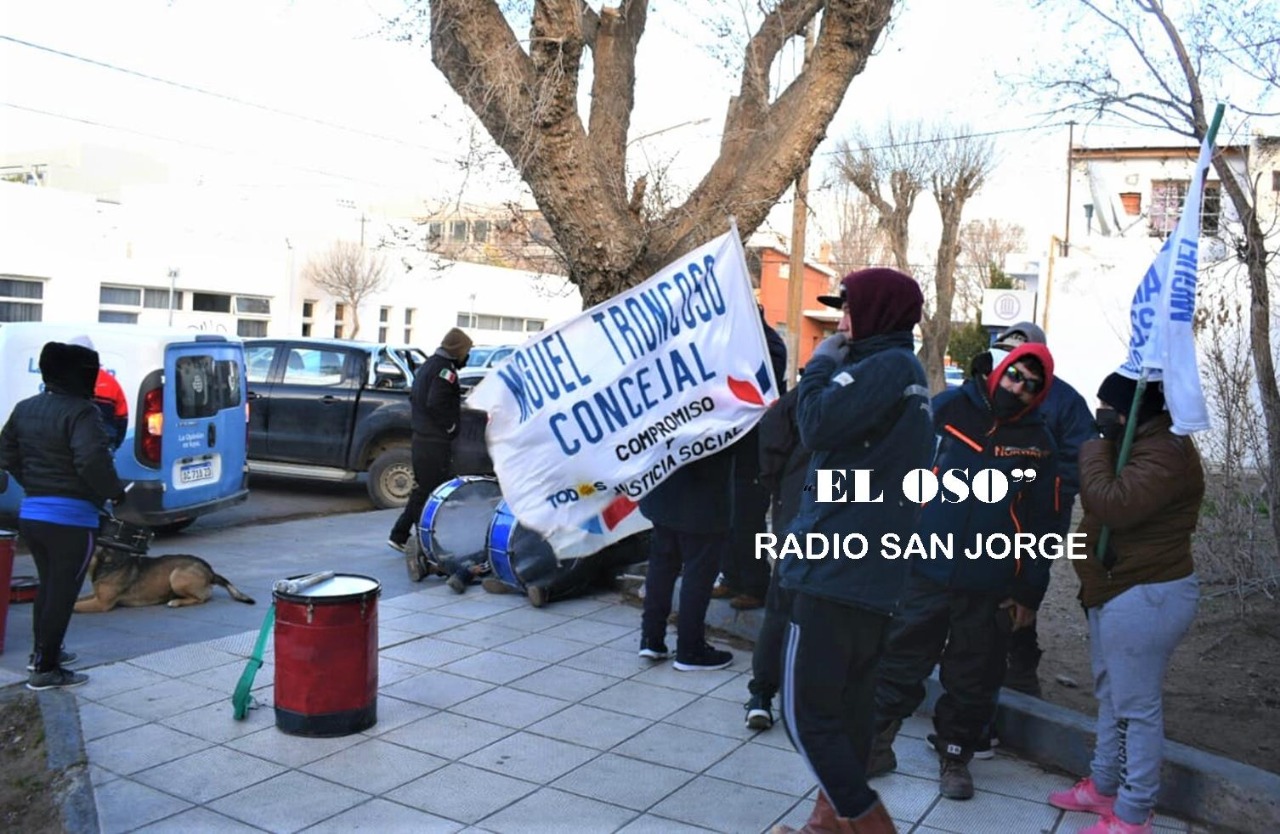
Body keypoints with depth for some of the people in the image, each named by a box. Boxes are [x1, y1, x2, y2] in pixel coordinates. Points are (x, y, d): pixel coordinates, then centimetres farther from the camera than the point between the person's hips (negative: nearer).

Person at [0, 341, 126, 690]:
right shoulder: (80, 411, -17)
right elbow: (92, 461, -28)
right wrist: (115, 491, -13)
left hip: (31, 512, 8)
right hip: (71, 517, -8)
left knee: (48, 583, 24)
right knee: (63, 590, 3)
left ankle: (42, 652, 36)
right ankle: (45, 670, 8)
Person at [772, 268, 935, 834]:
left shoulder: (885, 366, -12)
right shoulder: (903, 371, 18)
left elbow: (818, 425, -17)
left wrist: (820, 365, -4)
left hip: (837, 564, -10)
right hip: (873, 567, 10)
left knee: (806, 710, -4)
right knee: (848, 705, 14)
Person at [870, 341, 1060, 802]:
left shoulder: (1037, 442, 2)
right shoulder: (946, 408, -3)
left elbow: (1040, 526, 5)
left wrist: (1030, 592, 4)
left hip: (990, 587, 1)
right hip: (926, 570, -1)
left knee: (972, 681, 14)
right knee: (900, 663, 9)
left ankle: (955, 756, 32)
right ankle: (876, 741, 26)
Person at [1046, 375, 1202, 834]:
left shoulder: (1164, 453, -21)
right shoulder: (1142, 445, 14)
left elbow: (1114, 505, -32)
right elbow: (1109, 506, 18)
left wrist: (1094, 449, -20)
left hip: (1145, 597, -11)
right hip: (1118, 591, 11)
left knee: (1135, 707, -2)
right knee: (1111, 696, 20)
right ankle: (1103, 786, 34)